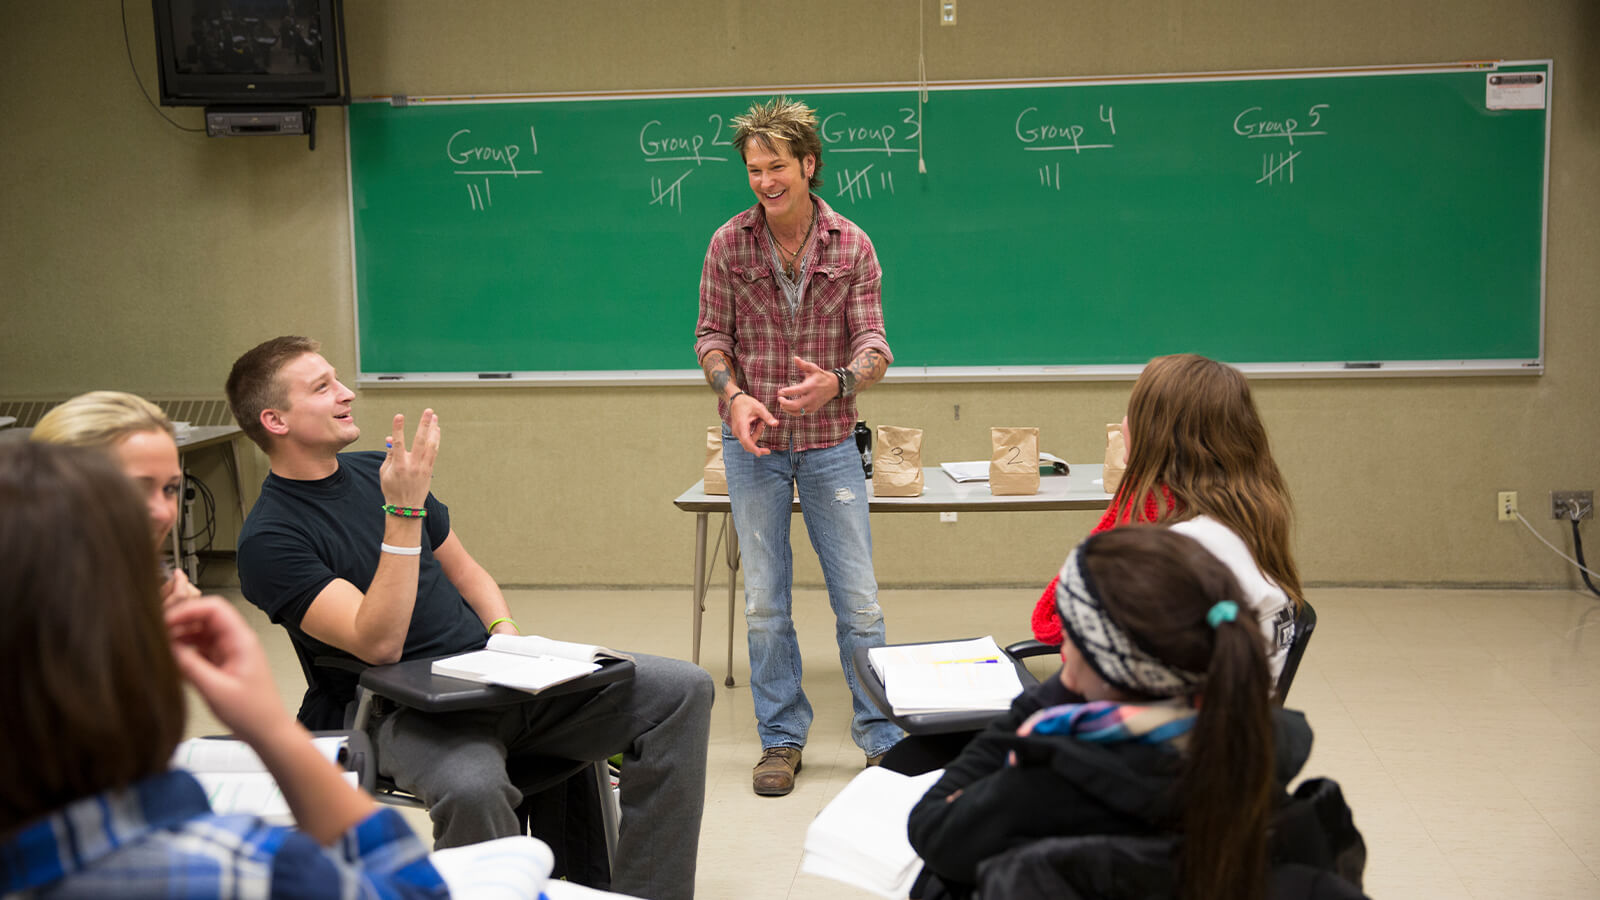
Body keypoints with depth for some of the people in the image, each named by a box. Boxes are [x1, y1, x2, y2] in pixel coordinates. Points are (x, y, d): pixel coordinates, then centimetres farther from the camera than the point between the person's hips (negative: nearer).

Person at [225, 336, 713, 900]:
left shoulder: (377, 471, 13)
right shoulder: (268, 540, -9)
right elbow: (378, 643, -21)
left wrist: (505, 634, 3)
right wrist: (404, 511, -24)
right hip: (402, 711, -7)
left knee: (683, 689, -9)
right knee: (472, 788, -43)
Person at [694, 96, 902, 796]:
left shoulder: (851, 246, -2)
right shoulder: (730, 243, -1)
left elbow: (873, 344, -6)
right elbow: (711, 335, 2)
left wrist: (836, 382, -27)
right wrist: (735, 395, -17)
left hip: (829, 441, 0)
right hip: (753, 443, 1)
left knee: (859, 600, 1)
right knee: (765, 601, 7)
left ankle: (882, 738, 16)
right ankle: (781, 740, 20)